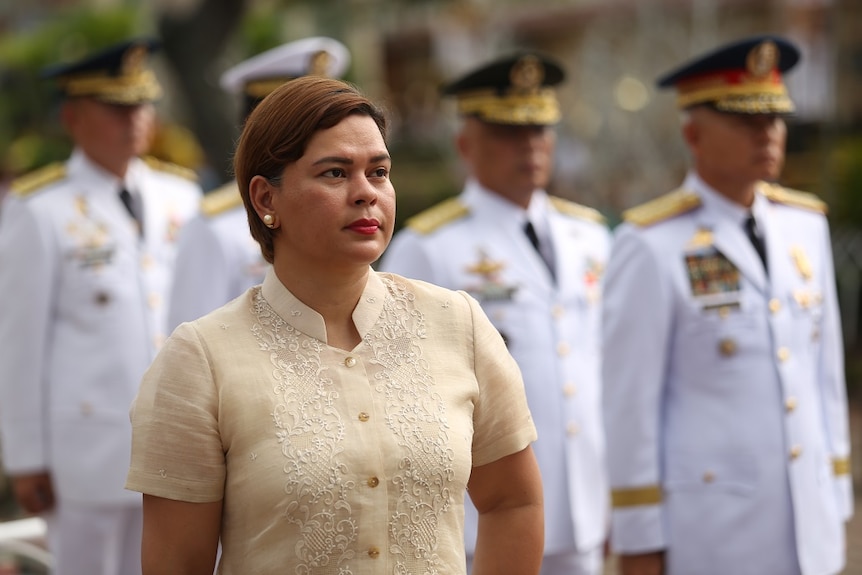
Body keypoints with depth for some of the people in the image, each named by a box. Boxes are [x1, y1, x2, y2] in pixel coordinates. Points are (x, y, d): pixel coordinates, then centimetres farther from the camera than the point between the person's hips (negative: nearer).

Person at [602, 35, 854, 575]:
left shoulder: (804, 224, 6)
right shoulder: (650, 246, -13)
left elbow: (824, 367, 11)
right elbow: (630, 398, -11)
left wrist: (835, 498, 12)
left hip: (805, 525, 6)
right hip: (705, 527, -6)